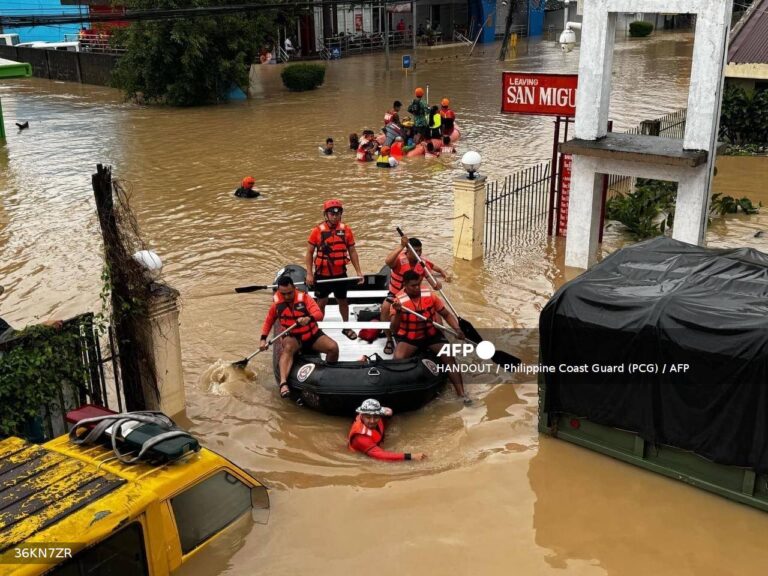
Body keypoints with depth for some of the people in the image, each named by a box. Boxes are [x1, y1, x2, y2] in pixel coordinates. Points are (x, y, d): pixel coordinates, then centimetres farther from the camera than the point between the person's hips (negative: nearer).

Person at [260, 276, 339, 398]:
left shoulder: (304, 297, -14)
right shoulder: (277, 303, -5)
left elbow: (319, 314, -26)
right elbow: (269, 320, 11)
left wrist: (309, 318, -48)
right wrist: (263, 339, 1)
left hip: (312, 334, 0)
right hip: (292, 337, 0)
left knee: (333, 347, -22)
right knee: (288, 348, -36)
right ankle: (283, 383, -53)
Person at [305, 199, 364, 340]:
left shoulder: (346, 230, -3)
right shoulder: (317, 230, -10)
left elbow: (352, 251, 4)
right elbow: (309, 253, -4)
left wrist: (359, 271, 2)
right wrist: (309, 274, -9)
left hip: (340, 273, 2)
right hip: (322, 274, -2)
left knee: (343, 301, 17)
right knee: (321, 302, 8)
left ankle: (346, 327, 34)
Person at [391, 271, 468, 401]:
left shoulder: (429, 295, -9)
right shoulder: (398, 301, -16)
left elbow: (446, 314, 3)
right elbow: (394, 330, -22)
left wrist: (457, 329, -13)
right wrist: (398, 313, -39)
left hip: (432, 335, 2)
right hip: (409, 338, -2)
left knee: (449, 358, -15)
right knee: (398, 359, -28)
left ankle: (461, 393, -10)